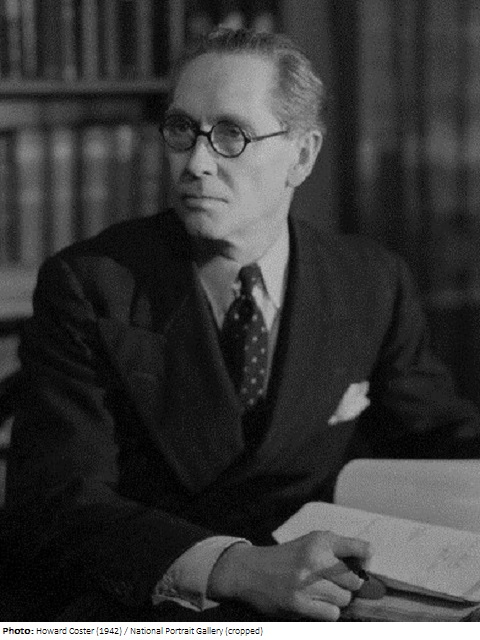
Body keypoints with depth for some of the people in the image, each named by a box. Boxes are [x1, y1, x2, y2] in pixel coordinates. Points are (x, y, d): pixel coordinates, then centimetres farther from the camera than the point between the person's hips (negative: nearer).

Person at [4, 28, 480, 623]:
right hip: (133, 611, -2)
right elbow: (55, 507, -13)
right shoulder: (86, 285, -3)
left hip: (320, 609, 2)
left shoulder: (372, 285, 8)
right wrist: (243, 568, -29)